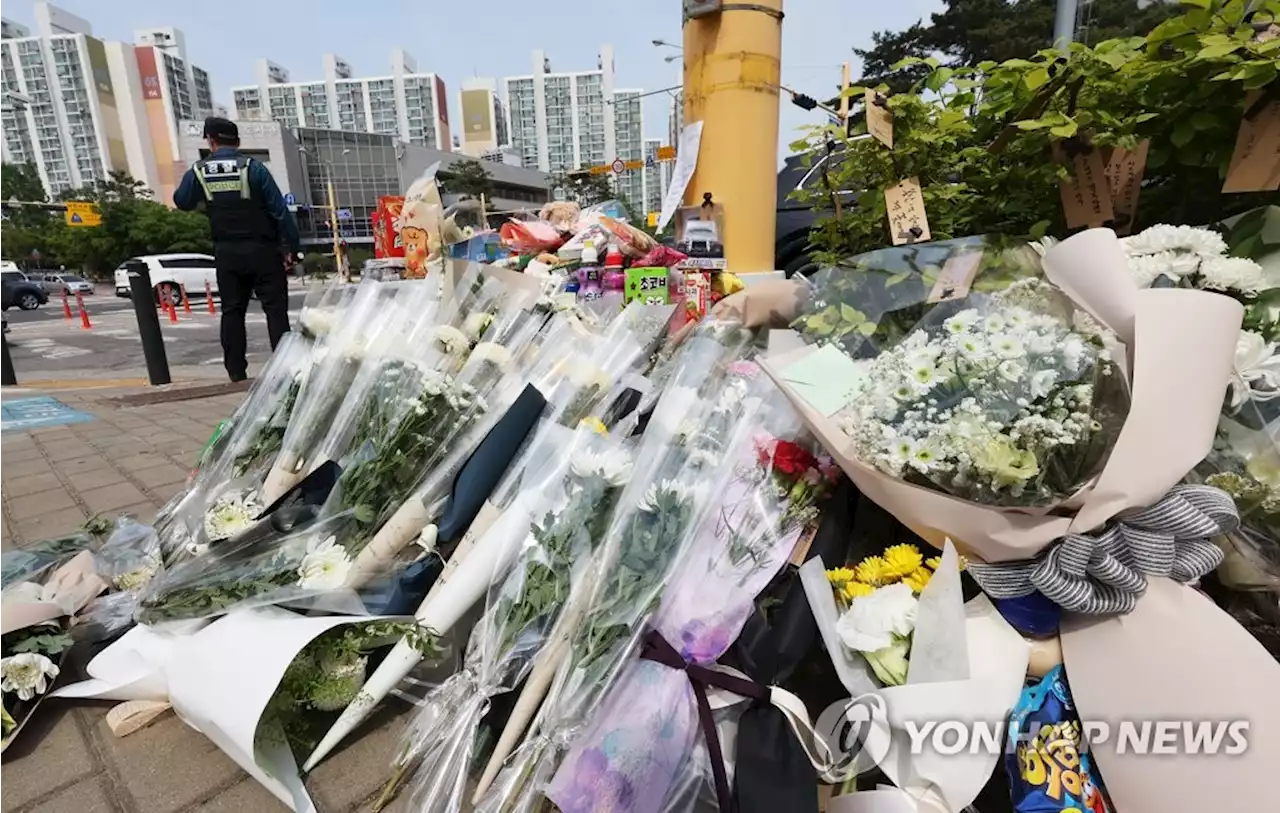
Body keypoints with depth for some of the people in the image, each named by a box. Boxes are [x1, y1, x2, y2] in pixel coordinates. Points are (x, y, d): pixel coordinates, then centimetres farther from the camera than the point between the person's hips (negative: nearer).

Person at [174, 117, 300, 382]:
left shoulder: (198, 171, 3)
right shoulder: (253, 167, -8)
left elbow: (182, 202, 16)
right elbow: (279, 209, -11)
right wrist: (293, 245, -5)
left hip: (226, 253, 4)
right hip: (261, 249, -3)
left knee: (232, 310, 10)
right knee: (275, 307, -2)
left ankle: (236, 370, 12)